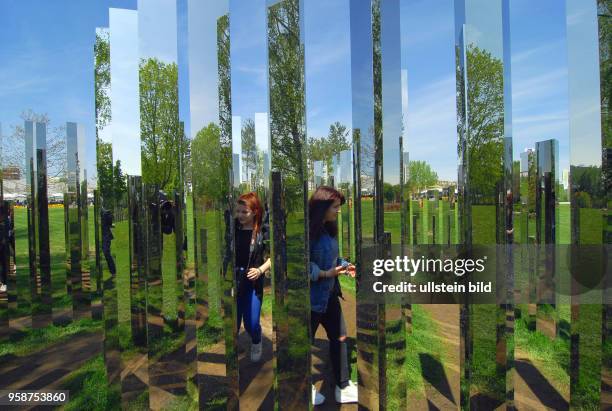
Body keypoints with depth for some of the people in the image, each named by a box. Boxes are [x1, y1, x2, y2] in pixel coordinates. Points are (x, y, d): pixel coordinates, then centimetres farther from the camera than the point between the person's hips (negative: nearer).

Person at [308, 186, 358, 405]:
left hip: (329, 294, 9)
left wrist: (345, 266, -2)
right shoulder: (309, 230, -21)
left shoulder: (328, 230, 7)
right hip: (312, 297, -9)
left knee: (339, 338, 16)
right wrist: (325, 274, -24)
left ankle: (343, 386, 33)